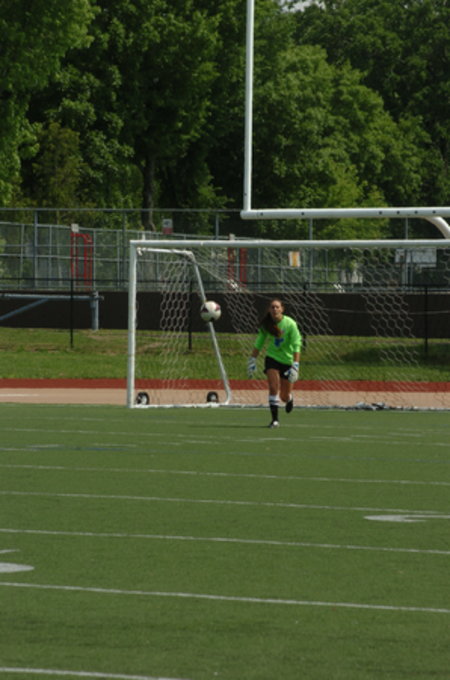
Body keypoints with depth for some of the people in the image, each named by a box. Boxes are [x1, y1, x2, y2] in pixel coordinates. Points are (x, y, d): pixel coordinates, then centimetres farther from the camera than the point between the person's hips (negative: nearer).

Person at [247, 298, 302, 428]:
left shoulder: (290, 324, -18)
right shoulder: (266, 325, -7)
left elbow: (296, 346, -20)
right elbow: (259, 343, 6)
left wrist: (295, 366, -28)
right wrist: (252, 360, 5)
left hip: (287, 360, -2)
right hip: (272, 358, 2)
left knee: (285, 396, 6)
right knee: (273, 387, -18)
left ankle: (289, 399, 44)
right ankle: (274, 418, -12)